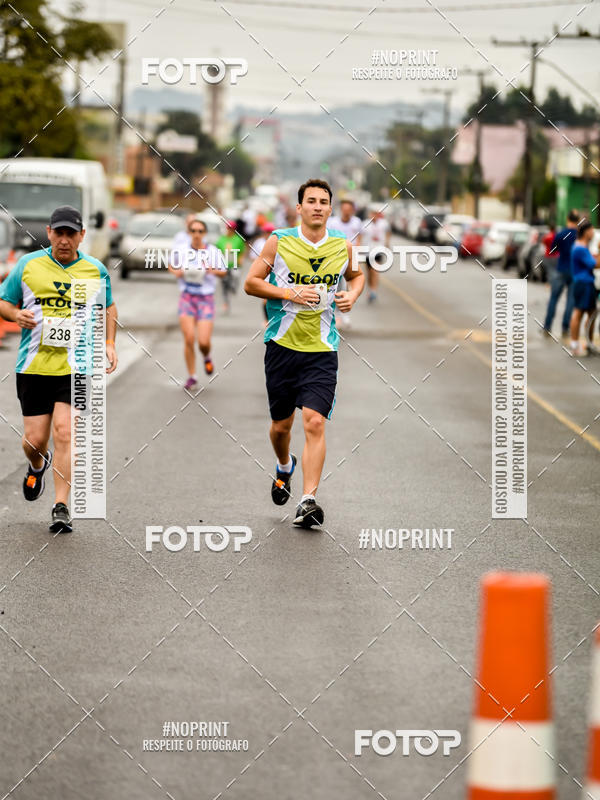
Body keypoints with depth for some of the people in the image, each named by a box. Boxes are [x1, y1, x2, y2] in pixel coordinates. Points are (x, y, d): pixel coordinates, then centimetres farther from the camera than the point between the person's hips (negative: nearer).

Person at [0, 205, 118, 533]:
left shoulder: (96, 270, 6)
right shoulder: (27, 264, 3)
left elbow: (108, 308, 21)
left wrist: (109, 343, 7)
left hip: (76, 367, -1)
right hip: (34, 366, 1)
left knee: (64, 433, -13)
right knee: (35, 439, 3)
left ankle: (61, 507, -7)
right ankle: (37, 465, 40)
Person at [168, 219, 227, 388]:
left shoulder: (213, 252, -4)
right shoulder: (181, 251, 0)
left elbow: (223, 272, 7)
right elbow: (171, 265, 17)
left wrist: (213, 271, -14)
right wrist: (176, 271, -4)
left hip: (206, 298, -1)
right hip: (187, 298, 1)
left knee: (204, 342, -8)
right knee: (189, 339, -8)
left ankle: (207, 357, 29)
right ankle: (192, 376, 8)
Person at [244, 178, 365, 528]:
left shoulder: (343, 245, 4)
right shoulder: (279, 242, -3)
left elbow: (356, 274, 24)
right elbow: (251, 283, -1)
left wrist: (352, 294, 2)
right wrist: (290, 293, -14)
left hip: (322, 348, 0)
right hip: (282, 343, 0)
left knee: (315, 421, -15)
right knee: (281, 424, 10)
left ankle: (308, 500, -15)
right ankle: (285, 467, 43)